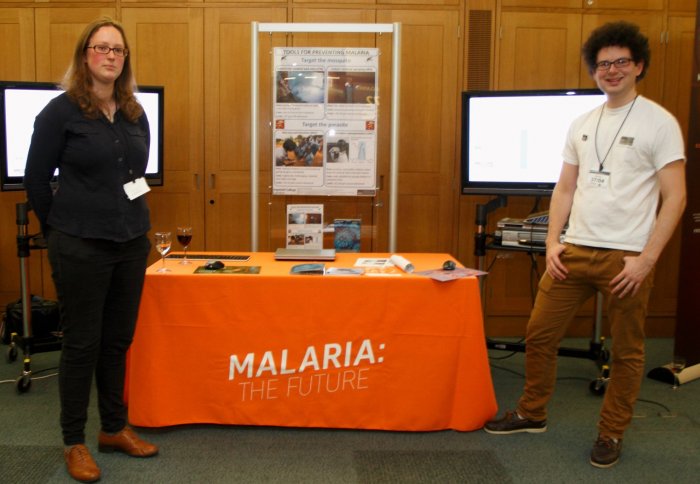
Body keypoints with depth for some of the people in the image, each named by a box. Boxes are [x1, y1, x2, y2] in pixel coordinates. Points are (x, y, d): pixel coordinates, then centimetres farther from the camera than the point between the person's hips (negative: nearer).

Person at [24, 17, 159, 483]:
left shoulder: (136, 115, 8)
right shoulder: (61, 111, -8)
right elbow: (36, 179, -4)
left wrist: (129, 217, 15)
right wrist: (61, 228, 3)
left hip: (132, 242, 5)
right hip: (82, 246, -5)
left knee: (119, 340, 13)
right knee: (83, 343, 4)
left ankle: (115, 429, 28)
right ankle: (74, 442, 19)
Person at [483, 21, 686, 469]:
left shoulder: (659, 122, -5)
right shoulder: (581, 124, 11)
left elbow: (675, 198, -9)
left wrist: (646, 259, -14)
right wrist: (553, 242, 3)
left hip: (626, 258, -5)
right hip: (574, 251, 5)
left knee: (627, 350, 8)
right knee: (539, 335, 9)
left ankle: (612, 434, 24)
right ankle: (532, 414, 28)